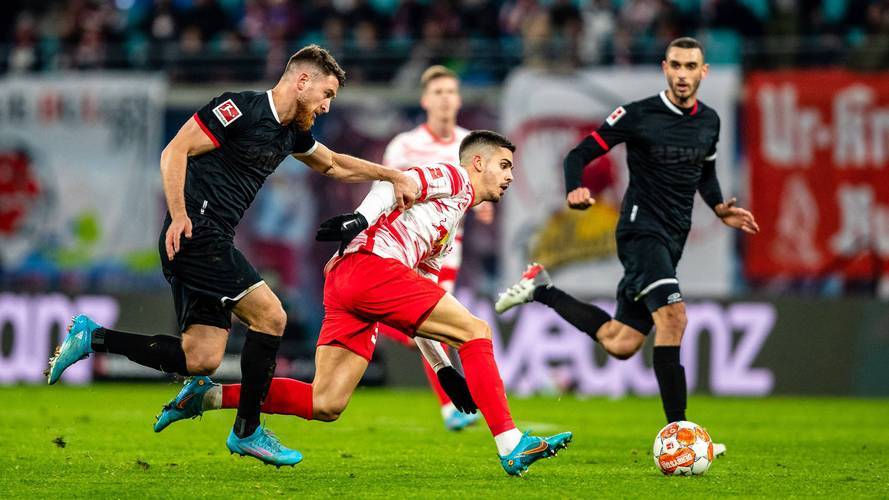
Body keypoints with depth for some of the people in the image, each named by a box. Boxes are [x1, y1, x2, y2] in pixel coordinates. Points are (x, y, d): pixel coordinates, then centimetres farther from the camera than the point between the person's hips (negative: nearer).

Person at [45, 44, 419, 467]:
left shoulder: (292, 132, 17)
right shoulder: (241, 108, -11)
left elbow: (334, 165, 34)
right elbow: (175, 152, -13)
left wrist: (393, 175, 26)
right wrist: (178, 216, -20)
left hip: (213, 243, 9)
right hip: (196, 233, -9)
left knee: (201, 360, 1)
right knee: (270, 316, -10)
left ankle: (90, 337, 9)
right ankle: (247, 431, 2)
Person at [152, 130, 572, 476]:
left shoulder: (446, 235, 35)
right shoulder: (454, 179, 10)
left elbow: (418, 318, 34)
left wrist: (445, 370, 30)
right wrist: (360, 217, -25)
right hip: (371, 263, -9)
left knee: (325, 405, -2)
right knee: (476, 331, -10)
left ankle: (209, 395, -1)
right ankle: (511, 445, -15)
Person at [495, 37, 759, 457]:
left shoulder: (709, 121, 9)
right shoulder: (637, 116, -8)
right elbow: (579, 155, -4)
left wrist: (720, 209, 8)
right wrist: (575, 190, -24)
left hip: (672, 240, 7)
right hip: (641, 230, -7)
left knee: (619, 344, 7)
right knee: (673, 315, -28)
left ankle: (542, 290, 26)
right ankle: (677, 430, -27)